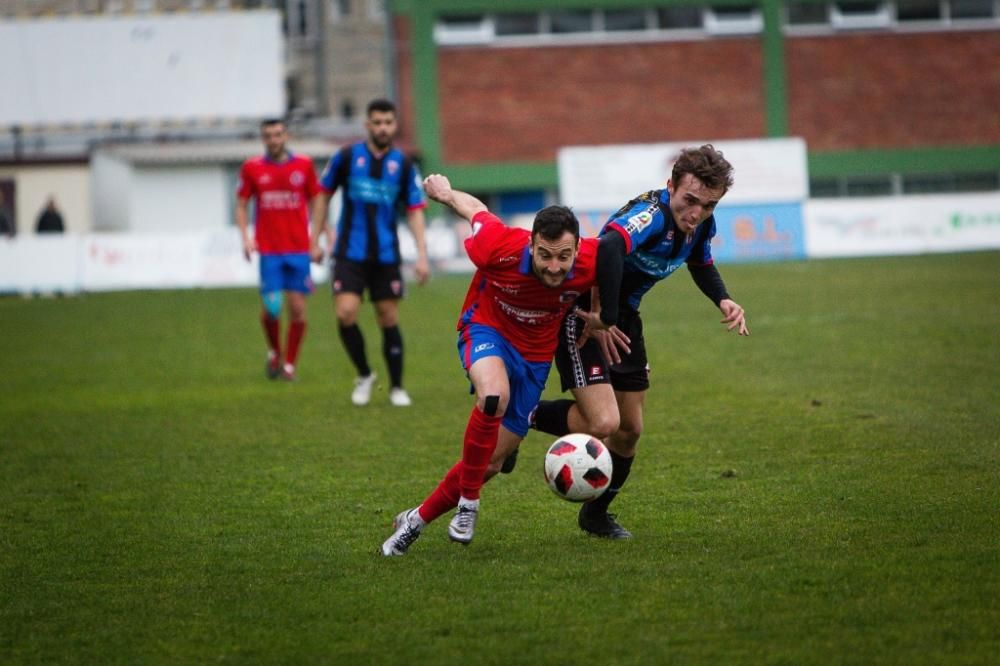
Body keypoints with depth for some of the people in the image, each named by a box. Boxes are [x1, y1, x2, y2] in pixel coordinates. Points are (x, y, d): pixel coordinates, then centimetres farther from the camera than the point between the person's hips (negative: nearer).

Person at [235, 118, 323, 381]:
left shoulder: (303, 165, 3)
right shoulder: (252, 168, 2)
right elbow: (241, 205, 8)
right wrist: (246, 237, -5)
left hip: (299, 249, 1)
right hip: (269, 251, -1)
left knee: (298, 309, -3)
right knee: (270, 310, -7)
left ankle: (289, 363, 11)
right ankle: (274, 352, 21)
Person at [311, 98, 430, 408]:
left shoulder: (404, 165, 0)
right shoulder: (346, 157, -2)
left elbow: (415, 211, 2)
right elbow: (323, 194, 9)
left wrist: (422, 255, -7)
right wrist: (315, 240, 7)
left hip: (386, 256, 1)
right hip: (350, 254, -1)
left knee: (389, 320, 4)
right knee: (345, 314, -14)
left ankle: (396, 387, 18)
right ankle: (364, 376, 8)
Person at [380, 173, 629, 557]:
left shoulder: (592, 262, -27)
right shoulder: (500, 247, -31)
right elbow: (474, 209, -10)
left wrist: (599, 319, 5)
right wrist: (445, 193, 9)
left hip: (535, 353, 3)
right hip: (487, 328, -3)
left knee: (492, 458, 2)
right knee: (493, 394, -38)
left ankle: (417, 520, 23)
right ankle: (467, 504, -20)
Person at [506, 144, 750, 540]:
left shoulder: (701, 224, -4)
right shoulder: (651, 215, -31)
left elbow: (701, 264, 20)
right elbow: (608, 250, -52)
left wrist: (723, 301, 1)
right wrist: (604, 322, -48)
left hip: (624, 316, 8)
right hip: (582, 313, -8)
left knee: (629, 430, 13)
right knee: (602, 422, -22)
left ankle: (596, 514, 35)